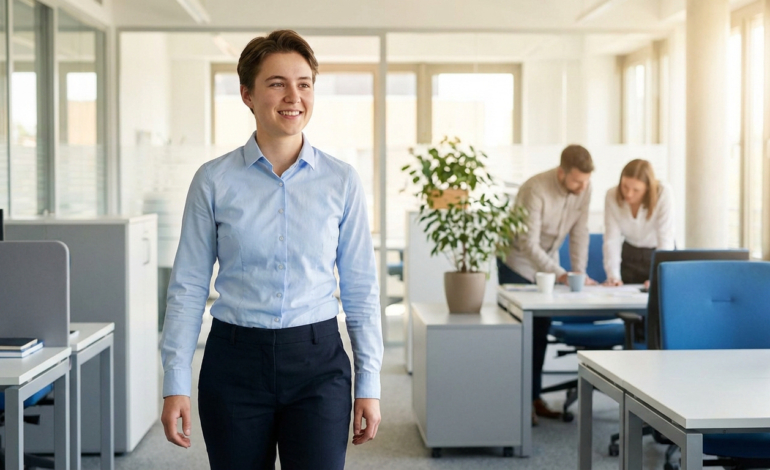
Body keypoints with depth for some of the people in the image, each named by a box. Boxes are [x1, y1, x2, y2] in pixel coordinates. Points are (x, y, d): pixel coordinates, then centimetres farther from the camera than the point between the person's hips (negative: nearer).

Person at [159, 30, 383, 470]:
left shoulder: (342, 181, 1)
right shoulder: (214, 181, -1)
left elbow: (361, 289, 4)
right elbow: (189, 287, 1)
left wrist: (369, 383, 2)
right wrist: (176, 383, -2)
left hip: (318, 363, 0)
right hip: (235, 362, 0)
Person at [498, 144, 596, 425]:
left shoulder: (584, 187, -14)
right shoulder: (536, 189, -32)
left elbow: (579, 232, -8)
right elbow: (528, 244, -32)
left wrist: (579, 272, -18)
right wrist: (561, 276, -38)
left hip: (547, 260, 6)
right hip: (518, 261, -5)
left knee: (540, 333, 6)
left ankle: (534, 396, 14)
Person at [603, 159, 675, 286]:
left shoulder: (664, 194, -26)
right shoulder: (612, 196, -19)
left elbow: (666, 239, -28)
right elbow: (611, 240, -20)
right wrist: (613, 276, -30)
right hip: (629, 254, 2)